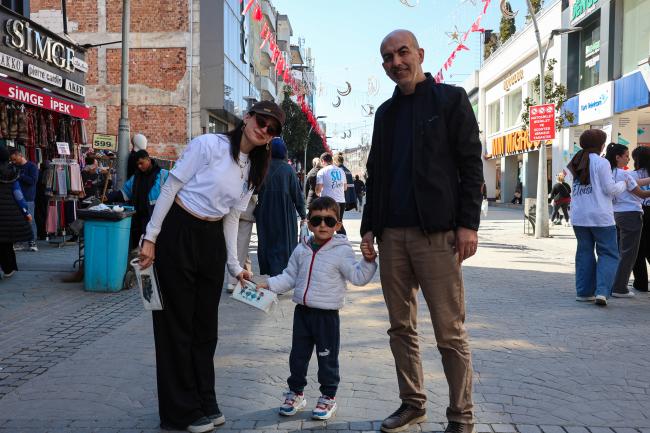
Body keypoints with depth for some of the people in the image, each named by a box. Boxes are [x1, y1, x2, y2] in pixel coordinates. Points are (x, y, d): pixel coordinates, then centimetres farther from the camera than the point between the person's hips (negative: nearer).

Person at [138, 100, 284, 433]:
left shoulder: (253, 170, 10)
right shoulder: (209, 144, -12)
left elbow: (232, 217, 11)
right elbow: (170, 188, -11)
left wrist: (234, 265, 7)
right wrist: (150, 238, -14)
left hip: (213, 240, 7)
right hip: (178, 233, -6)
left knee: (205, 325, 12)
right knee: (178, 323, 3)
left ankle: (204, 404, 27)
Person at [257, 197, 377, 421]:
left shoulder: (341, 251, -8)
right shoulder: (301, 250, 6)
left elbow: (358, 277, -13)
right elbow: (289, 277, 13)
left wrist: (367, 261, -29)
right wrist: (270, 284, 2)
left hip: (327, 314, -4)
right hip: (302, 311, 5)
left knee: (327, 358, 6)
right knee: (298, 355, 14)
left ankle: (328, 397, 22)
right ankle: (296, 392, 31)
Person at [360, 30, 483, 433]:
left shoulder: (450, 99, 2)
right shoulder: (385, 113, 17)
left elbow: (471, 165, -4)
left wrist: (468, 223, -12)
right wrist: (369, 226, 11)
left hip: (437, 233, -5)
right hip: (392, 234, 6)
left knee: (451, 333, -1)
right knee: (402, 327, 10)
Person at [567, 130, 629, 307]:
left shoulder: (576, 163, 11)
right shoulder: (601, 162, -8)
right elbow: (610, 189, -9)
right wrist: (623, 184, 9)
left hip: (578, 216, 6)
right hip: (600, 216, -6)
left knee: (584, 252, 12)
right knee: (608, 254, 1)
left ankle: (583, 292, 12)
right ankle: (602, 291, -12)